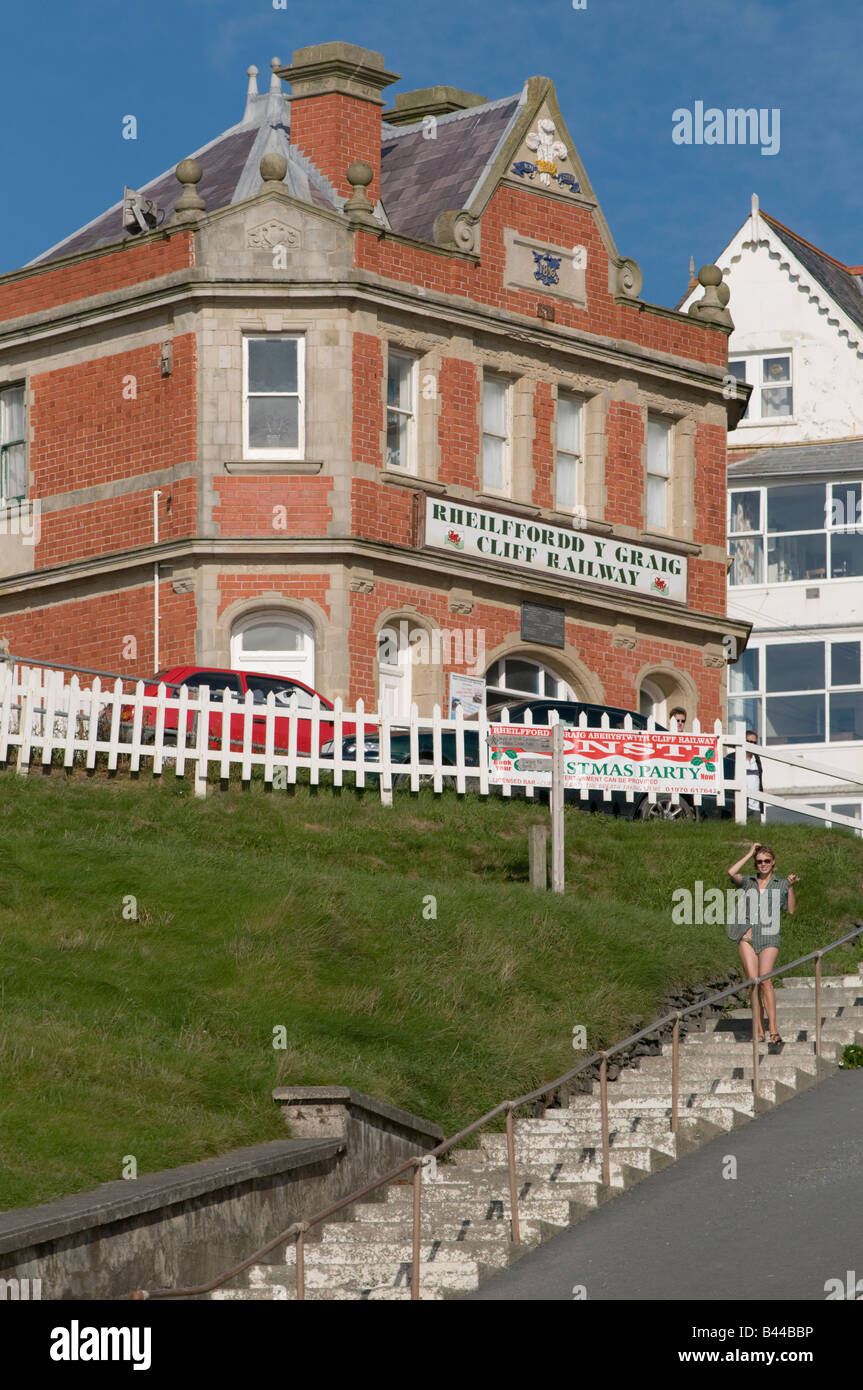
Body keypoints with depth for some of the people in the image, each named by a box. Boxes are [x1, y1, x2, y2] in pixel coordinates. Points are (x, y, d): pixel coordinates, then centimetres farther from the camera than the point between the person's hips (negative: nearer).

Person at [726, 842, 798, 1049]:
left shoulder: (781, 884, 11)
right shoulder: (748, 881, 13)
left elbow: (791, 910, 6)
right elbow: (731, 873, -6)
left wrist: (790, 887, -6)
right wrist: (749, 853, 1)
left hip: (769, 936, -2)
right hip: (748, 935, 2)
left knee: (765, 979, -17)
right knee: (753, 981, -6)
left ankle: (773, 1030, -18)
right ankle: (758, 1031, -4)